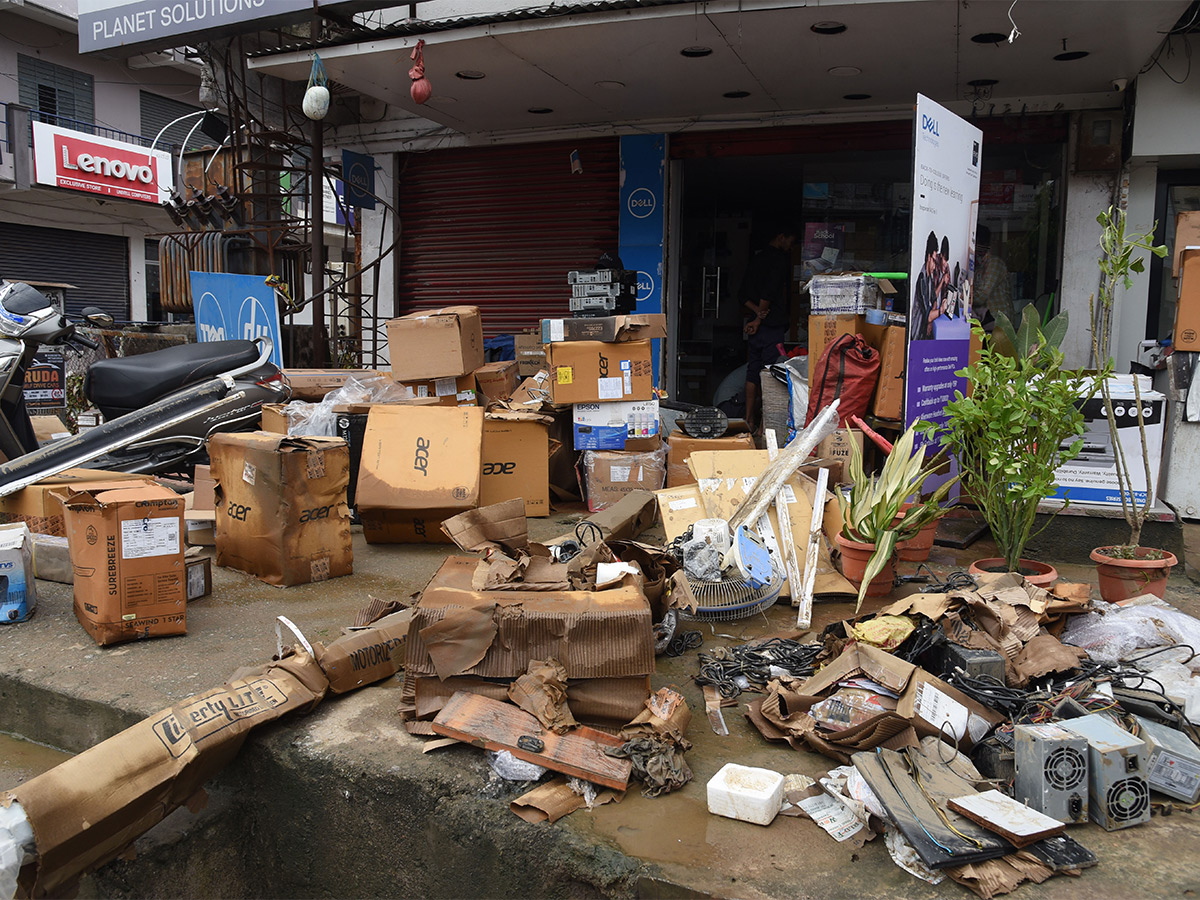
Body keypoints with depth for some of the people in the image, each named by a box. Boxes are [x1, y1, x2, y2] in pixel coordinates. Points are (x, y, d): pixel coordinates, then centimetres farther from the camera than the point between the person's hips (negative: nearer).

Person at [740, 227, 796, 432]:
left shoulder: (755, 259, 17)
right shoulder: (780, 259, -8)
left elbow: (743, 294, 11)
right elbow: (769, 292, -17)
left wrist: (757, 312, -2)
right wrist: (759, 319, -10)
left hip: (755, 325, 8)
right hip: (773, 325, -8)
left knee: (753, 371, 11)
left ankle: (750, 418, 14)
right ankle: (766, 421, -3)